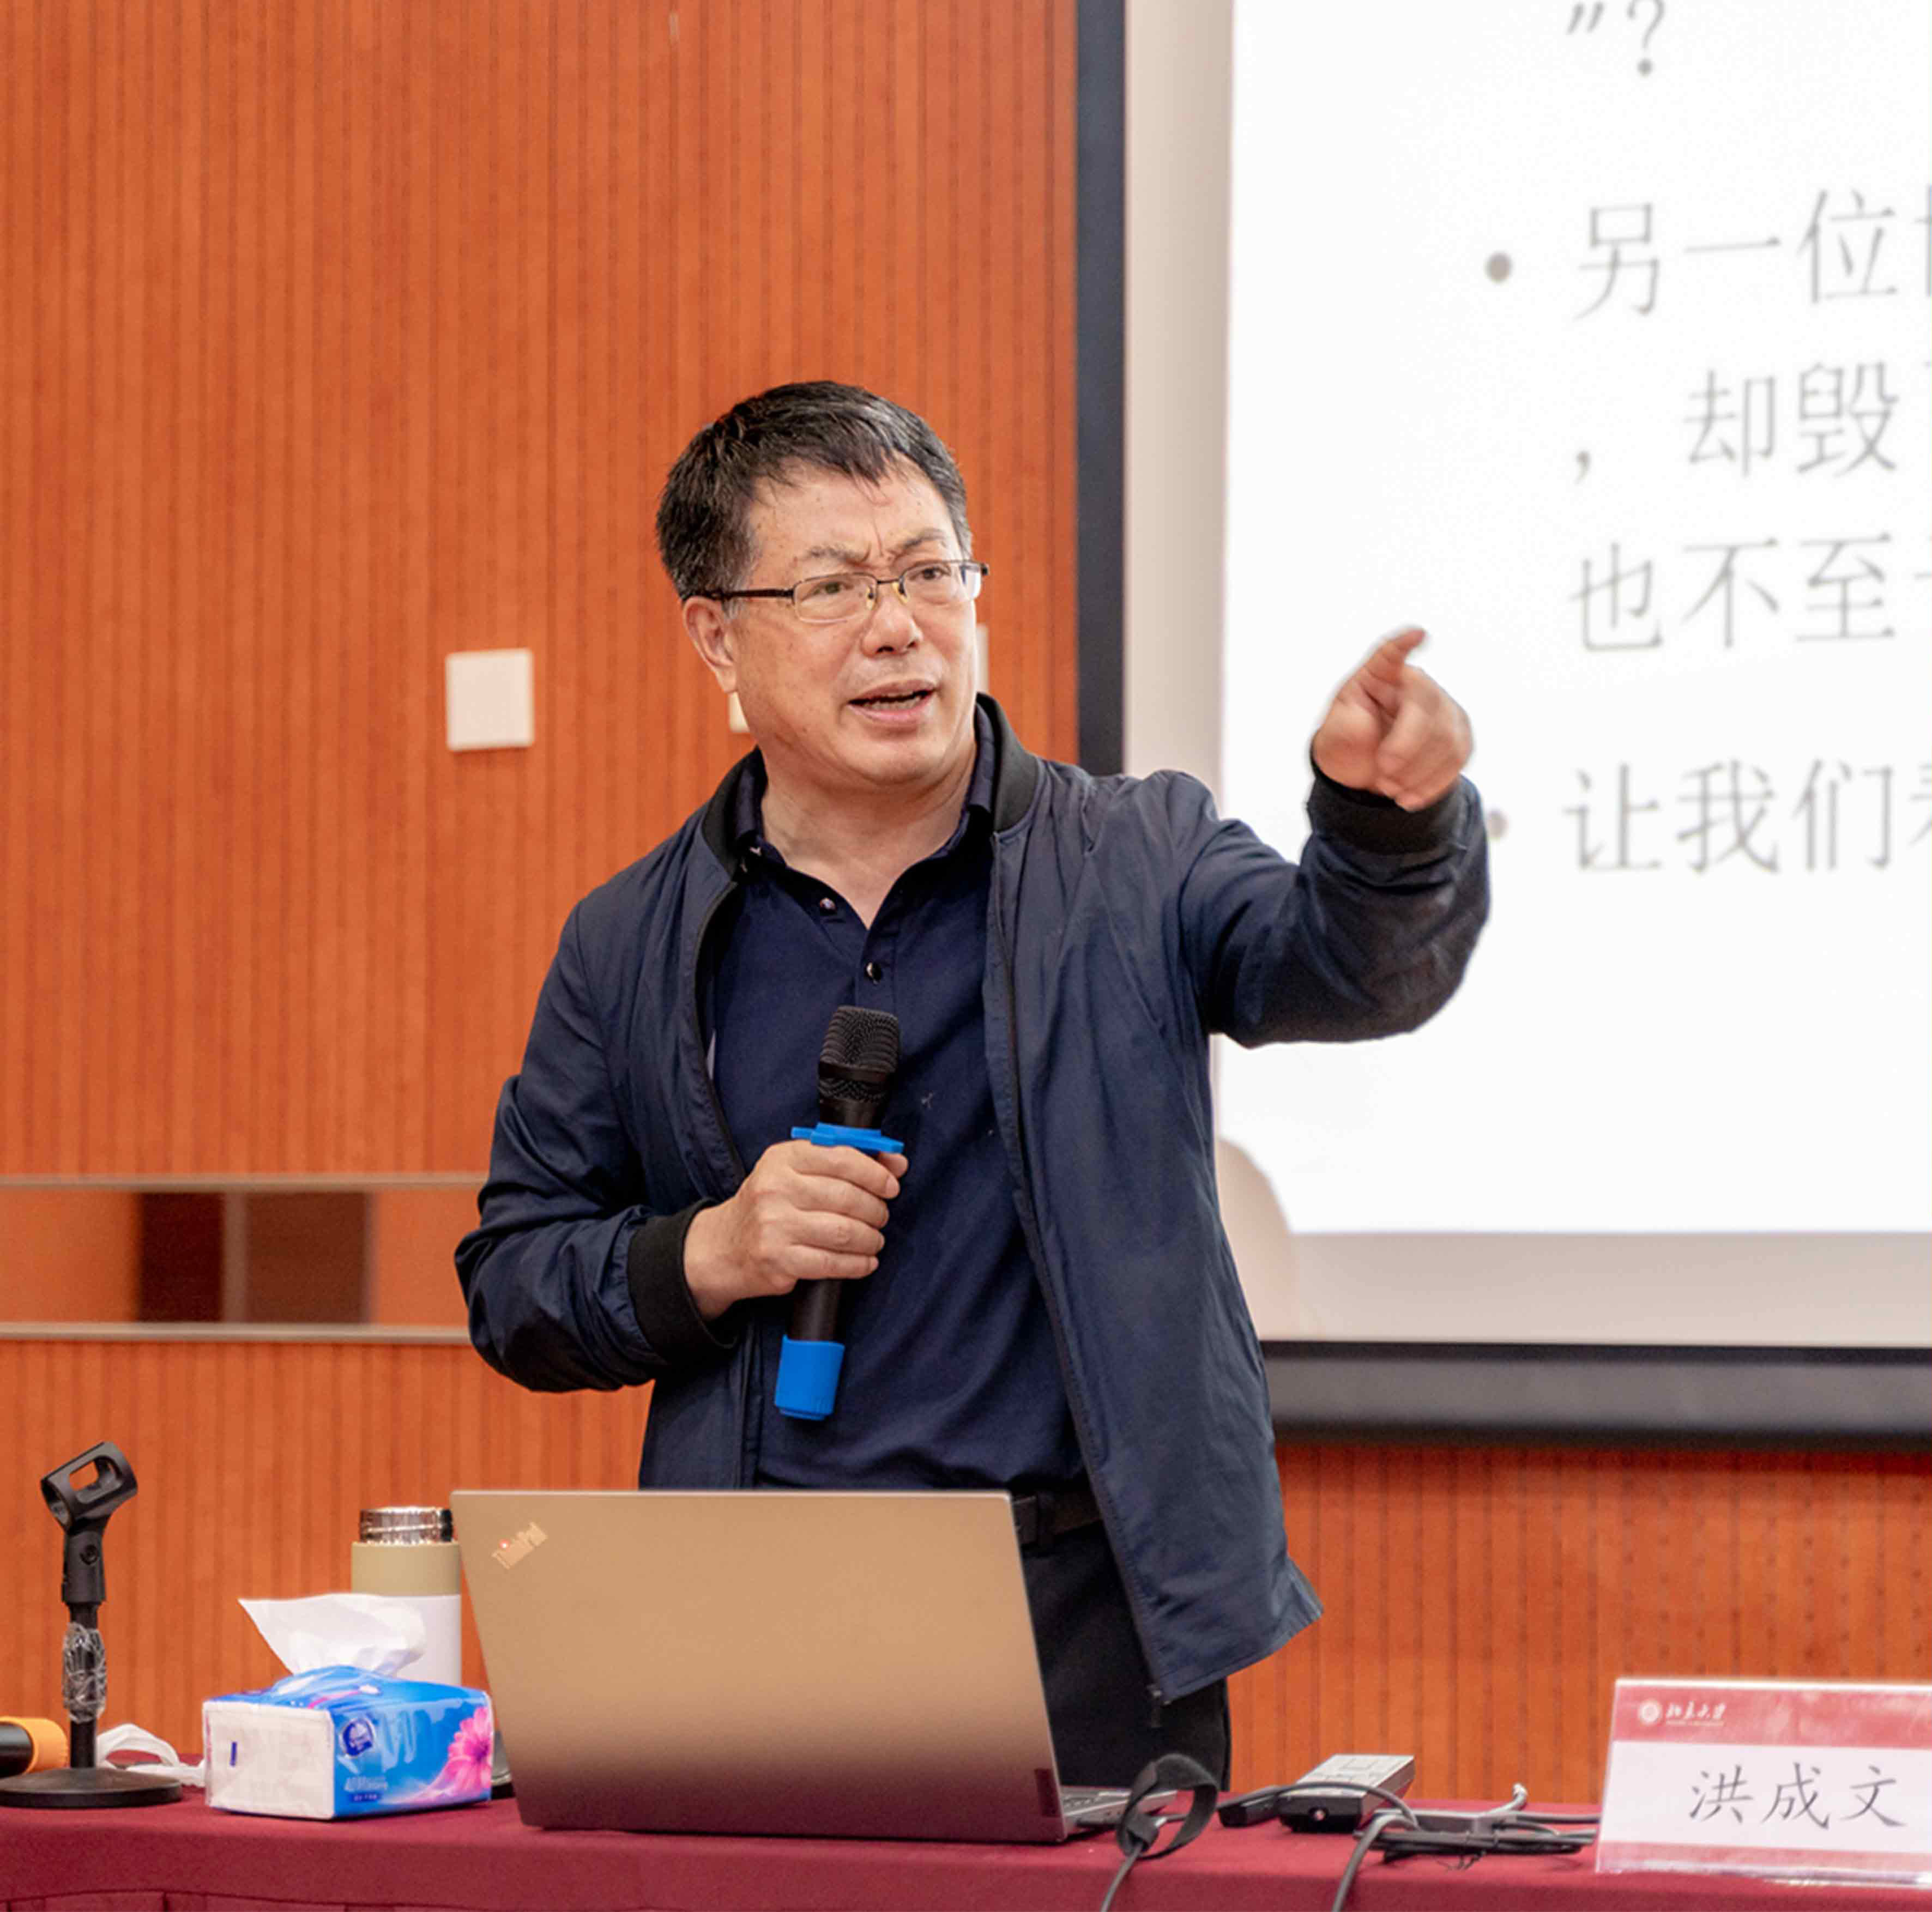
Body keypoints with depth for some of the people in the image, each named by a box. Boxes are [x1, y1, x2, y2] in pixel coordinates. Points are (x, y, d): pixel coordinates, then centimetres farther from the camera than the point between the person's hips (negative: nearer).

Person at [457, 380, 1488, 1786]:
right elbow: (511, 1282, 10)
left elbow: (1353, 963, -14)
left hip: (1088, 1617, -1)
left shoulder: (1134, 865, 4)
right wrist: (710, 1256, -9)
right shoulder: (632, 948, 8)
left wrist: (1390, 815, -35)